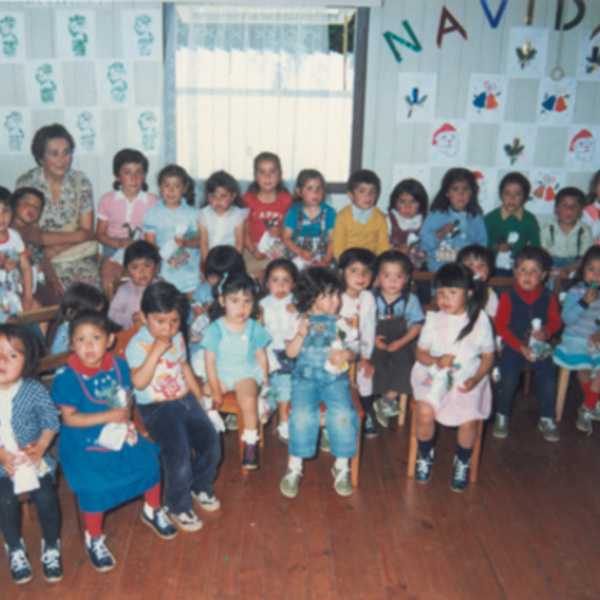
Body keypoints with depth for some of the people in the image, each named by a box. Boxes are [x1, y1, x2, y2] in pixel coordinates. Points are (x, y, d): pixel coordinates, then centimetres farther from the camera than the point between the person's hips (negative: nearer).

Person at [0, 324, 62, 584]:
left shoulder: (34, 390, -7)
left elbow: (51, 420, -2)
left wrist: (40, 447, -16)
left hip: (33, 457, 0)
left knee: (45, 496, -17)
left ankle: (51, 547, 10)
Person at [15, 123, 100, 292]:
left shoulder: (80, 181, 3)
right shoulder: (26, 184, -5)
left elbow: (88, 232, 1)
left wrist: (55, 249, -14)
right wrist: (76, 235, -14)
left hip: (78, 256, 2)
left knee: (91, 277, -27)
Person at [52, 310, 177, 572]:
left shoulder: (118, 366, -6)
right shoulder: (68, 378, -20)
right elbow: (69, 418, -19)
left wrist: (128, 422, -8)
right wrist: (108, 416, -23)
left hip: (119, 435, 5)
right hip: (86, 444, -5)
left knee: (148, 463, 3)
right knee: (95, 488, -10)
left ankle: (153, 511, 34)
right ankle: (94, 539, 19)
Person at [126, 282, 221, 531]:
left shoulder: (177, 337, 8)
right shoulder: (138, 345, -16)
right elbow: (139, 382, -31)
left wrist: (198, 395, 20)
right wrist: (156, 350, -34)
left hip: (185, 398, 7)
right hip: (157, 408, -6)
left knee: (210, 439, -5)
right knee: (178, 452, -21)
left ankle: (201, 485, 25)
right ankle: (179, 506, 5)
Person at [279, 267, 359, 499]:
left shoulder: (339, 322, 9)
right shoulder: (299, 321, 6)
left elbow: (353, 351, 9)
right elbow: (290, 352, 1)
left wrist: (346, 354, -14)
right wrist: (301, 334, -15)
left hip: (335, 378, 1)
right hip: (305, 377, -1)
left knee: (343, 414, -23)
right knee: (302, 414, -25)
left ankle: (342, 466, -1)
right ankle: (294, 467, -7)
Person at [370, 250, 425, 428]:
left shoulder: (411, 300, 0)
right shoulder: (372, 298, 0)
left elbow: (417, 324, 1)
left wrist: (401, 342, -11)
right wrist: (374, 338, -13)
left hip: (402, 342, 0)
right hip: (378, 342, 0)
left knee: (405, 363, -26)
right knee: (377, 362, -27)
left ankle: (386, 400, -14)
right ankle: (391, 401, -12)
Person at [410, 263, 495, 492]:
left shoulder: (480, 320, -4)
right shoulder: (434, 320, -1)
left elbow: (488, 356, 2)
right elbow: (420, 353, 4)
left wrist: (475, 379, -13)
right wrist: (436, 360, -18)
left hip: (468, 379, 0)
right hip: (435, 376, 1)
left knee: (469, 419, -22)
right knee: (425, 411, -24)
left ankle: (462, 464, 12)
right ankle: (425, 457, 9)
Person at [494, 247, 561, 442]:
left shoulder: (548, 298, 2)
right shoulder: (508, 297, -5)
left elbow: (555, 321, 4)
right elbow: (501, 326, -7)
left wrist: (545, 332, -21)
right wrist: (520, 347, -16)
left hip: (540, 346, 2)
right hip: (514, 346, -2)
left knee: (548, 380, -12)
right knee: (508, 380, -17)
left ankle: (547, 420, 10)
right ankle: (502, 417, 6)